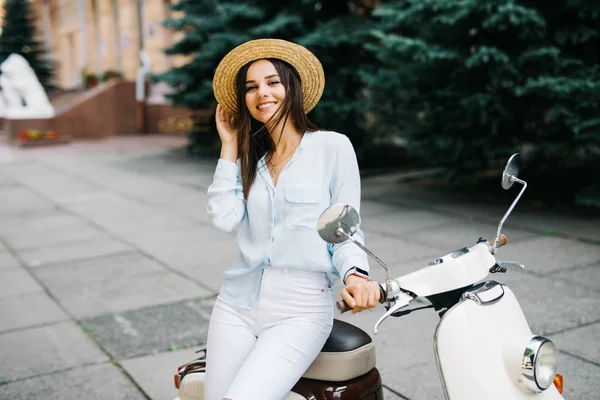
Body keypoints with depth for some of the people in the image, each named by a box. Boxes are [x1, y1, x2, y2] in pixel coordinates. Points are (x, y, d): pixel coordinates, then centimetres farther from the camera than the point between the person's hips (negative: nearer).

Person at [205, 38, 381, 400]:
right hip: (237, 304, 5)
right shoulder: (249, 156, 14)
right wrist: (230, 146, 4)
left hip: (301, 310, -5)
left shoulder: (333, 147, -1)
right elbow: (224, 218, -2)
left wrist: (355, 275, -22)